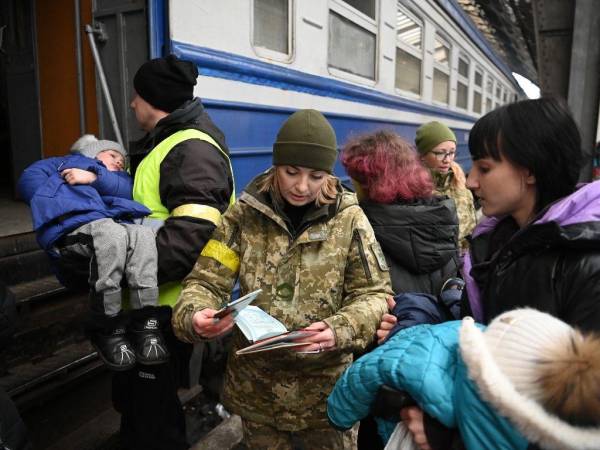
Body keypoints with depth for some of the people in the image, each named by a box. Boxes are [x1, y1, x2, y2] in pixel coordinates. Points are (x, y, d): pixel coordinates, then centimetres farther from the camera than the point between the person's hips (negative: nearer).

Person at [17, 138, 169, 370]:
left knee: (143, 234, -31)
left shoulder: (121, 177, 41)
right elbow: (29, 177, 17)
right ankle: (107, 327, -24)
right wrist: (54, 203, 0)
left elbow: (128, 189, 15)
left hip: (115, 223, 3)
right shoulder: (66, 162, 37)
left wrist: (94, 177, 4)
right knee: (112, 235, -35)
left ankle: (145, 322, -30)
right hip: (73, 224, -3)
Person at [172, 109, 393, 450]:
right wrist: (194, 316, -27)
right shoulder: (245, 214, -5)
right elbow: (207, 280, -5)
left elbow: (374, 294, -6)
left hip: (325, 390, 0)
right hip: (256, 390, 1)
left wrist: (340, 330, -25)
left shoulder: (348, 218, -7)